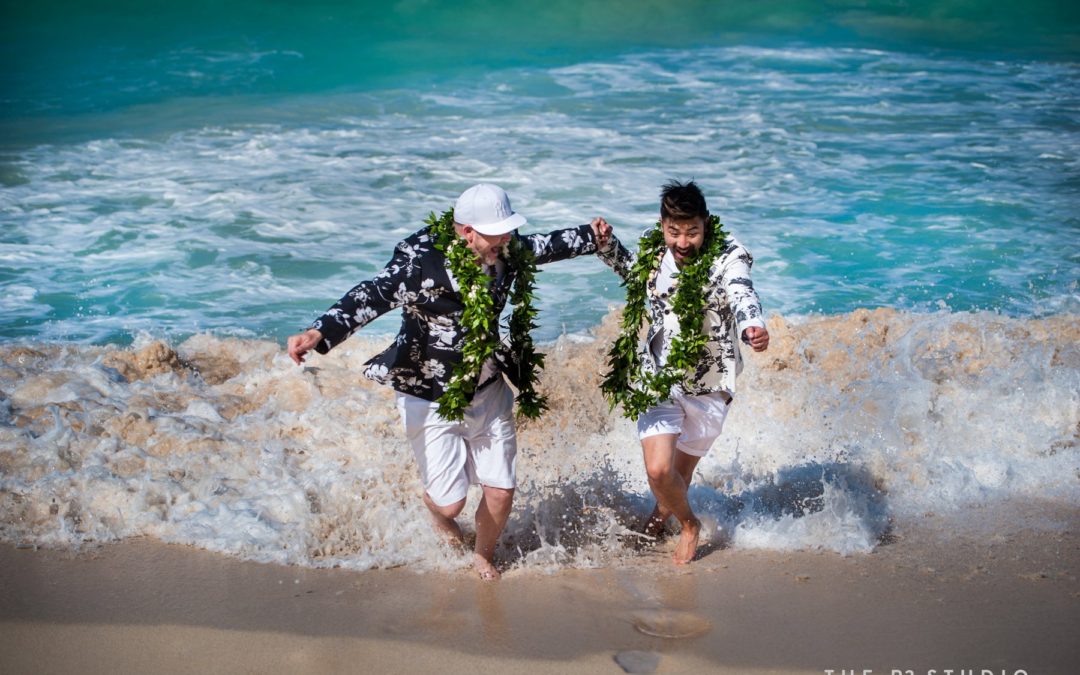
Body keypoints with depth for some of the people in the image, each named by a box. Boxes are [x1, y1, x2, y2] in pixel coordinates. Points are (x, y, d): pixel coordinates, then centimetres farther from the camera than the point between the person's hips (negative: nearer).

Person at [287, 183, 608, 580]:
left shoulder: (506, 252, -7)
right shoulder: (421, 263, -27)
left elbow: (543, 247, 14)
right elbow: (370, 298, -35)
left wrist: (589, 236, 29)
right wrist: (320, 333, -50)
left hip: (487, 393, 5)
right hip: (432, 401, -5)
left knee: (501, 492, 5)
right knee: (450, 501, -1)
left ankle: (483, 555, 38)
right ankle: (434, 507, 41)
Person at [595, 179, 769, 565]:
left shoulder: (726, 259, -18)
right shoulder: (653, 254, -4)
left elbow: (742, 295, -39)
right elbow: (632, 272, 21)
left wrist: (752, 328, -62)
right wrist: (606, 244, 1)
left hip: (709, 387, -2)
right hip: (659, 379, 2)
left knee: (683, 468, 16)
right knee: (658, 470, -11)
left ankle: (665, 509, 53)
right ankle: (688, 523, 22)